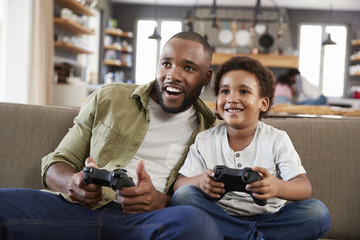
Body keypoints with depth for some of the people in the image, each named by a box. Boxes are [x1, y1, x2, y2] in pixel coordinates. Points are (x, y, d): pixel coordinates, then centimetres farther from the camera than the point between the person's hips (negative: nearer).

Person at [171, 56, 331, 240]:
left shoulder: (277, 140, 0)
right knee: (182, 195, -25)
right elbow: (178, 184, -2)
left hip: (268, 219, 0)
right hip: (222, 220, 1)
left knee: (318, 212, -23)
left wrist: (276, 187, -35)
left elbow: (304, 187, -11)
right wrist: (200, 182, -27)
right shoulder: (204, 141, 4)